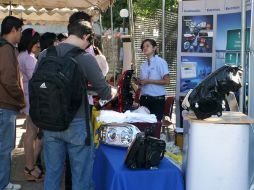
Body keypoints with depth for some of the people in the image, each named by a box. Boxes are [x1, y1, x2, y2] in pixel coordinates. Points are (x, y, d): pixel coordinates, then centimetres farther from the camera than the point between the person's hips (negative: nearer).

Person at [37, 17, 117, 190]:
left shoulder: (45, 55, -1)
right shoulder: (85, 58, -14)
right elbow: (105, 93, -9)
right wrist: (114, 91, 14)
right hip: (76, 124, -4)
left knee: (52, 172, 15)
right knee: (81, 174, 9)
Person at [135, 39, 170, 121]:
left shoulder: (160, 62, -5)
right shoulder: (143, 65, 14)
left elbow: (166, 81, -13)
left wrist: (148, 81, -15)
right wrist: (138, 82, 0)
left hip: (157, 99, -6)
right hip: (144, 98, 6)